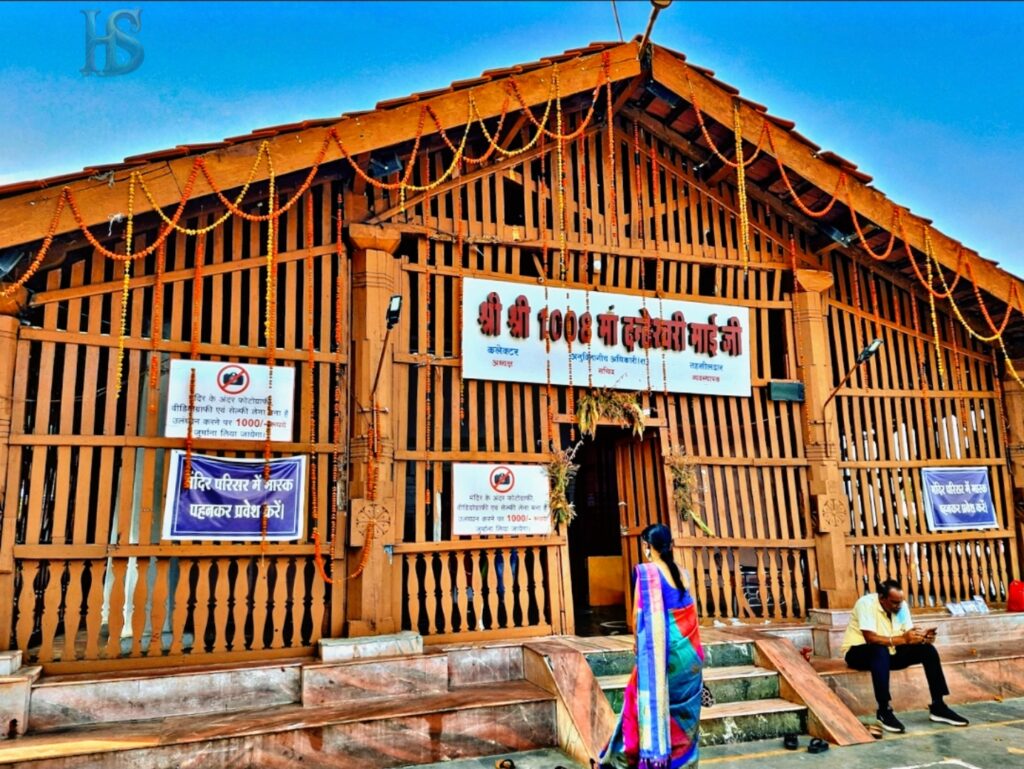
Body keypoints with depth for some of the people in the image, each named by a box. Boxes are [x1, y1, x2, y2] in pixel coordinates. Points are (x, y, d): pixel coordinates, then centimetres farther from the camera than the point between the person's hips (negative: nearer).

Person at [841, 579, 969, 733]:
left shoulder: (901, 605, -2)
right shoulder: (866, 603, -24)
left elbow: (910, 634, -3)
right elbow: (871, 638, -32)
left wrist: (922, 637, -26)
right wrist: (902, 639, -41)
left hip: (890, 652, 7)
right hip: (858, 652, -7)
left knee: (927, 649, -12)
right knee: (880, 650, -40)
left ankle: (938, 706, -5)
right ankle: (884, 711, -34)